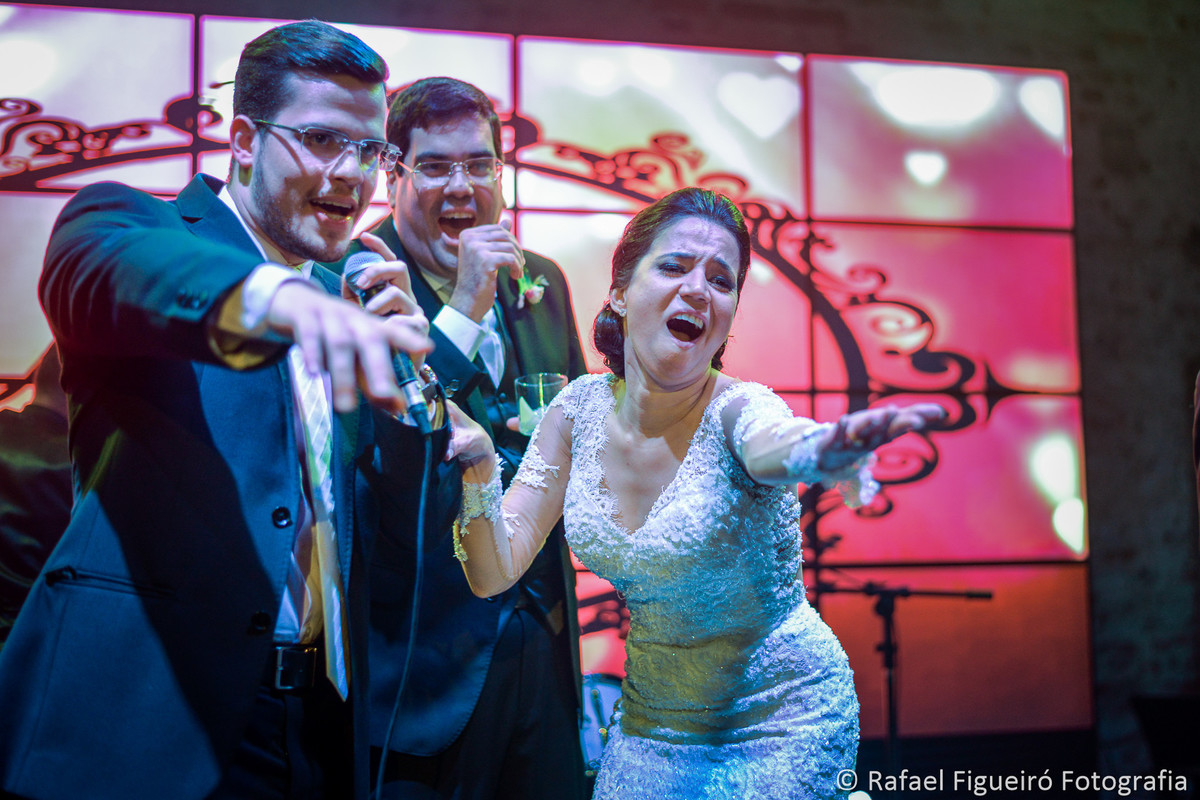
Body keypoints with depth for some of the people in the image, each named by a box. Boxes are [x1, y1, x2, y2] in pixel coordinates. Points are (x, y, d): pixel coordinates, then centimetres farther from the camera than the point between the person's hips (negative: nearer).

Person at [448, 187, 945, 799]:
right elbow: (495, 572, -8)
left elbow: (774, 443, -45)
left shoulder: (736, 410, -20)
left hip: (783, 720, -4)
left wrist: (815, 450, -68)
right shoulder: (582, 408, -7)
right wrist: (477, 467, -26)